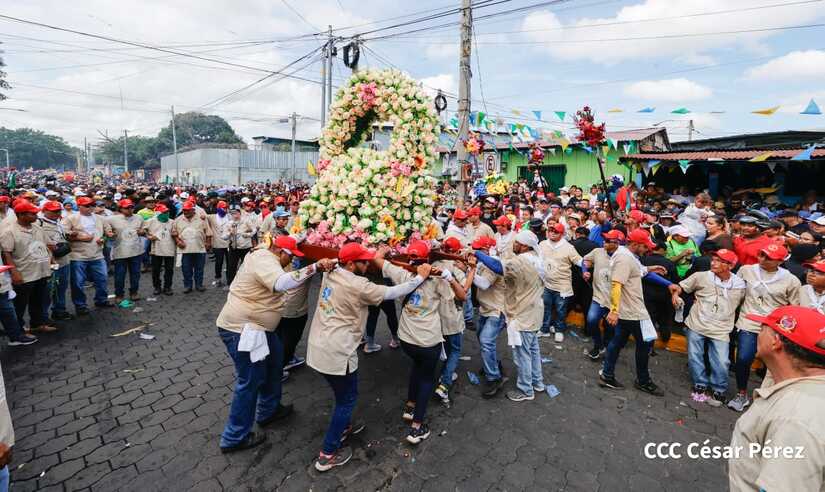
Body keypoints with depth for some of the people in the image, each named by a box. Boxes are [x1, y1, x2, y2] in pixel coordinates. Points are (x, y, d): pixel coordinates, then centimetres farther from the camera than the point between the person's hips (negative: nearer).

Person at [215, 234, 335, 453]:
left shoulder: (262, 255, 9)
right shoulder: (266, 261, -23)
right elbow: (282, 283, -44)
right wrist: (314, 268, -45)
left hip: (253, 325, 11)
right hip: (241, 329, -11)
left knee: (274, 358, 21)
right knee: (250, 381, 0)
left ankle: (268, 410, 37)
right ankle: (235, 438, 17)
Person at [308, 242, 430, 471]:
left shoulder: (330, 274, 1)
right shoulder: (358, 286, -21)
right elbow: (393, 292, -15)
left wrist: (377, 256, 21)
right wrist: (420, 277, -4)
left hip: (317, 346, 8)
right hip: (336, 353, -8)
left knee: (342, 393, 29)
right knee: (347, 399, 12)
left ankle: (343, 426, 49)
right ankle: (327, 455, 21)